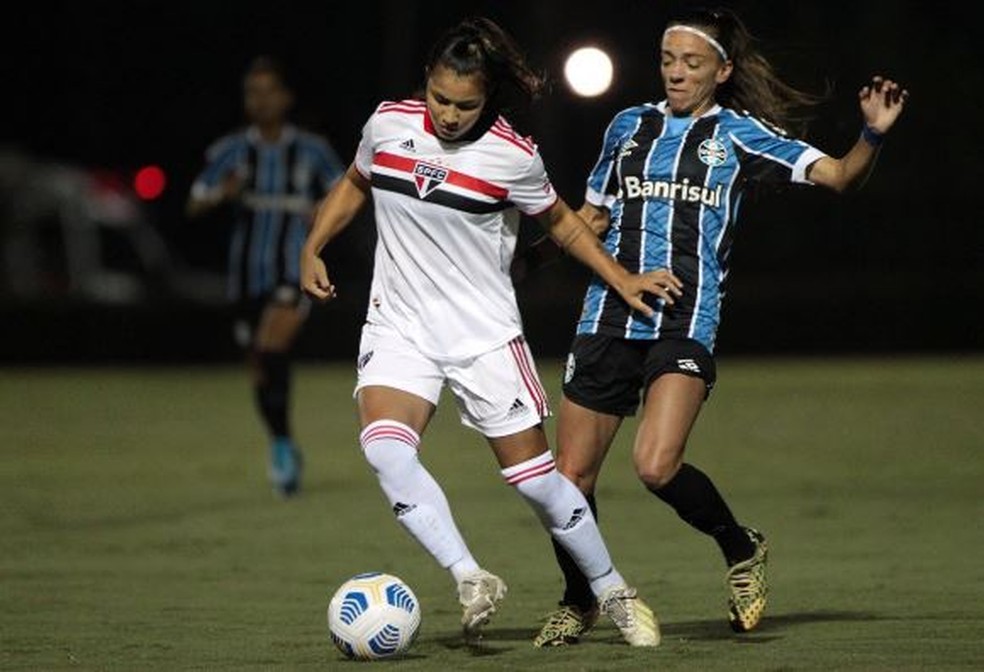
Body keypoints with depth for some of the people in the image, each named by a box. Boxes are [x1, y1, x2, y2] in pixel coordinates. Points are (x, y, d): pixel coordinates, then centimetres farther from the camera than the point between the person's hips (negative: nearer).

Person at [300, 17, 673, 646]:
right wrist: (313, 249, 9)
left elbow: (562, 222, 7)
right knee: (385, 447, -26)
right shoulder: (389, 123, -2)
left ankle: (614, 592, 20)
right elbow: (355, 184, 18)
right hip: (399, 327, 2)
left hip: (485, 333, -2)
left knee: (534, 475, 1)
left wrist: (623, 280, 2)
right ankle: (472, 581, -25)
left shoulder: (512, 157, -10)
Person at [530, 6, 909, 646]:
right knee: (571, 477, 1)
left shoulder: (740, 135, 5)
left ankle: (742, 549, 5)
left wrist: (873, 135, -18)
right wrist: (533, 249, 10)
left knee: (657, 466, -22)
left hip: (687, 323, -4)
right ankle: (580, 602, 24)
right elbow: (592, 217, 25)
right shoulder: (630, 126, 15)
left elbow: (837, 175, 0)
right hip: (609, 318, 4)